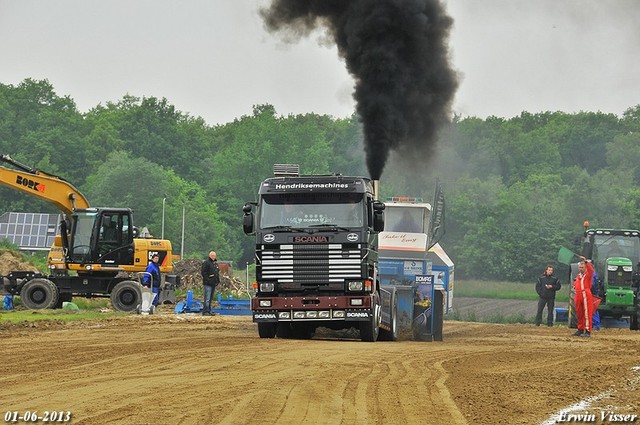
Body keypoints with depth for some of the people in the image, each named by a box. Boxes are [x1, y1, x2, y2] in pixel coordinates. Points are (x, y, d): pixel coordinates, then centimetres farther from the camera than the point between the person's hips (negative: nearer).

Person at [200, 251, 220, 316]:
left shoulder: (215, 263, 17)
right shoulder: (206, 263, -9)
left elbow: (218, 271, 27)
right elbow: (203, 272, -15)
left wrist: (218, 280, 14)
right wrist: (207, 279, -20)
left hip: (213, 283, 9)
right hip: (208, 284, -9)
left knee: (211, 298, 12)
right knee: (207, 298, -11)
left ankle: (209, 311, 17)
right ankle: (205, 311, -10)